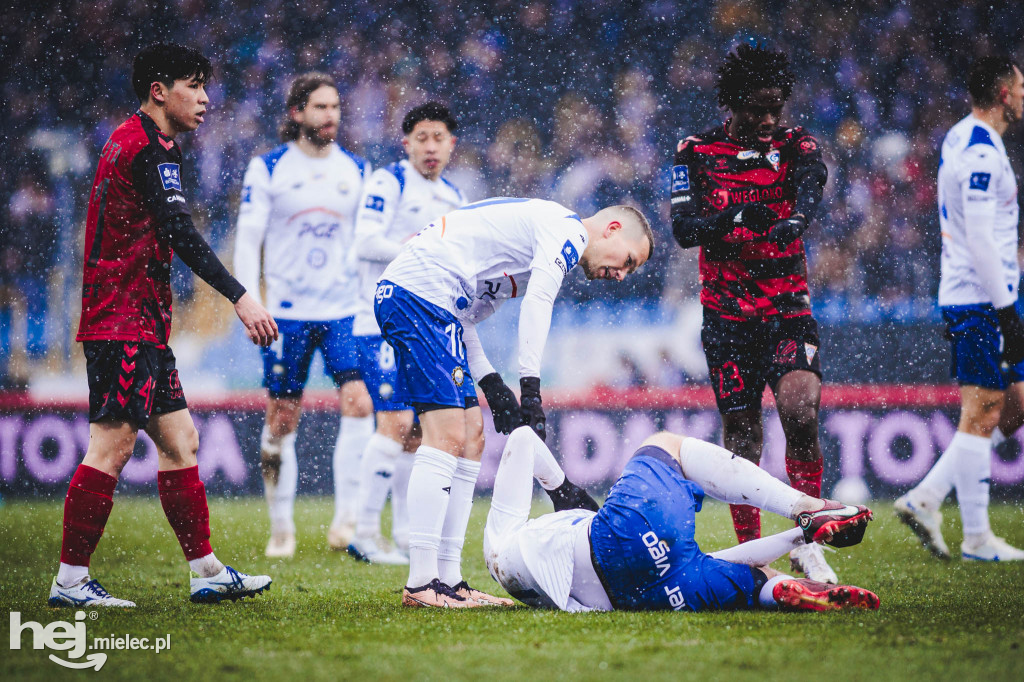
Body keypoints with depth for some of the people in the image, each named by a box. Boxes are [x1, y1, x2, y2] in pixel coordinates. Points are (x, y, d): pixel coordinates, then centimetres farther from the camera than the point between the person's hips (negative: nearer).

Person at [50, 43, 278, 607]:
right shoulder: (149, 148, -13)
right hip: (124, 322, -11)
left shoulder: (131, 141, 20)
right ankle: (70, 580, -10)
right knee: (114, 444, -11)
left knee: (179, 440, 10)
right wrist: (240, 299, -27)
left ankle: (207, 573, 13)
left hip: (143, 325, 11)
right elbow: (181, 235, -22)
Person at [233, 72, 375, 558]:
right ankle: (281, 527, 13)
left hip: (345, 310, 2)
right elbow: (248, 240, -1)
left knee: (359, 403, -15)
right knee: (282, 420, 2)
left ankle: (346, 521, -12)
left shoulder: (357, 170, 9)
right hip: (287, 312, -2)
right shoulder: (268, 169, 0)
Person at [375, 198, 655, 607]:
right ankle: (421, 584, -18)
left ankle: (447, 579, 9)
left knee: (471, 436, 10)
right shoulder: (569, 229, -1)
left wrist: (491, 384, 14)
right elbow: (537, 302, -17)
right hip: (421, 293, -11)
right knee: (447, 435, -14)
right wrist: (531, 389, -20)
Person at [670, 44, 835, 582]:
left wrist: (792, 220, -44)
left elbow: (810, 189, -20)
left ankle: (807, 542, -8)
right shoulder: (696, 154, 2)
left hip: (789, 310, 0)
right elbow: (683, 230, -9)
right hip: (728, 316, 0)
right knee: (741, 433, 2)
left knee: (801, 412, -20)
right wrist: (733, 217, -29)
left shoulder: (796, 146, 3)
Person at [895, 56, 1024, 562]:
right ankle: (977, 538, -1)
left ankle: (924, 500, 10)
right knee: (981, 416, -5)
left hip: (966, 297, 10)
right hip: (981, 300, -10)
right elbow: (979, 239, -21)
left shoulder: (962, 140, 16)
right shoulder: (981, 151, -16)